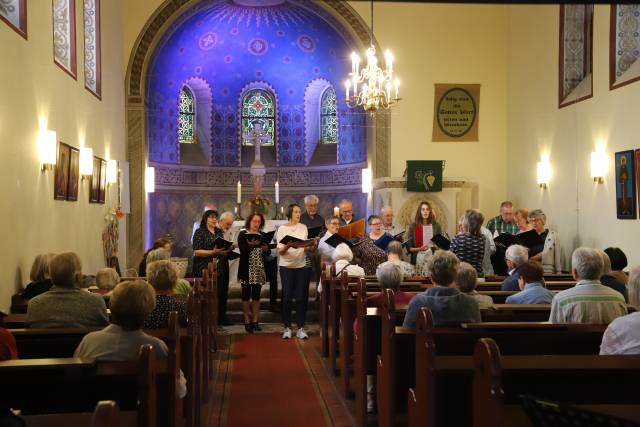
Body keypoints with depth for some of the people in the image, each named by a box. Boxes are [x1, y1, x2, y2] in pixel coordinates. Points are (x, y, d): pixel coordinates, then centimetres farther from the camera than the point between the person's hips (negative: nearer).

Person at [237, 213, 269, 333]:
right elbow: (242, 250, -14)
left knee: (256, 295, 6)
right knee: (246, 295, 0)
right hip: (247, 269, -4)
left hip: (259, 270, 4)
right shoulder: (243, 234, 0)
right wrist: (252, 244, -30)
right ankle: (247, 321, 5)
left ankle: (255, 320, 11)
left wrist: (265, 248, -11)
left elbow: (267, 251, 11)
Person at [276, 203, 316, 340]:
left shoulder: (303, 227, 9)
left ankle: (301, 328, 7)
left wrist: (311, 246, -13)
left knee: (301, 297, 0)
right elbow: (280, 251, -5)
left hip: (301, 266, 3)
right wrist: (288, 246, -25)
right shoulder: (282, 229, -1)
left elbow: (306, 248, 8)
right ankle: (287, 327, 7)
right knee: (287, 297, -2)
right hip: (286, 267, -2)